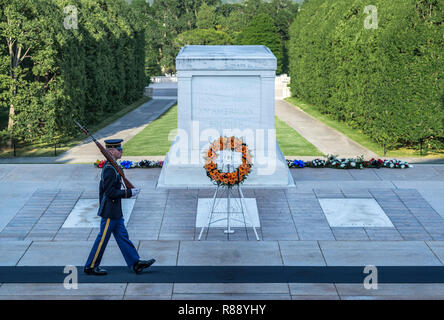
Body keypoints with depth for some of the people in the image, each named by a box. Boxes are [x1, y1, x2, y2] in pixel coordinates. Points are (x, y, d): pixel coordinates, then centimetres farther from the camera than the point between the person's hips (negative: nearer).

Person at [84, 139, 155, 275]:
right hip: (110, 212, -10)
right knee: (102, 239, 0)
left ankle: (135, 263, 16)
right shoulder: (109, 169, -21)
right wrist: (129, 193, -16)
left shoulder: (110, 166, 11)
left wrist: (128, 191, 14)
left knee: (122, 236, 12)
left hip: (115, 212, 10)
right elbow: (111, 192, -24)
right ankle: (91, 267, 11)